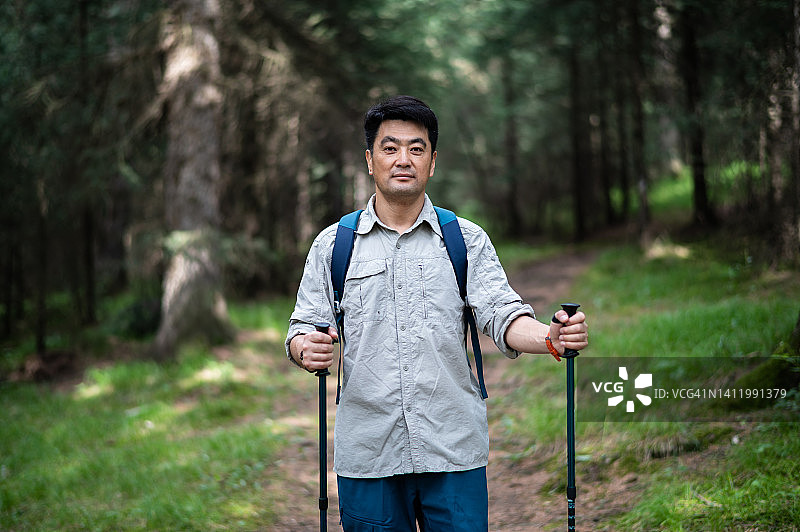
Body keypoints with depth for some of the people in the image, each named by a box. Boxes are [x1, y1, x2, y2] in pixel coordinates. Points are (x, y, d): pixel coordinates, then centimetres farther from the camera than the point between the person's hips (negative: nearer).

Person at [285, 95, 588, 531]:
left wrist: (550, 337, -24)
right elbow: (304, 327, 7)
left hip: (453, 448, 0)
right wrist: (306, 349, -17)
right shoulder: (332, 245, 7)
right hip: (366, 452, 0)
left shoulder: (468, 240, 6)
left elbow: (501, 314, -4)